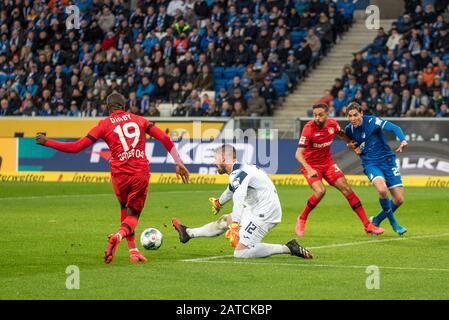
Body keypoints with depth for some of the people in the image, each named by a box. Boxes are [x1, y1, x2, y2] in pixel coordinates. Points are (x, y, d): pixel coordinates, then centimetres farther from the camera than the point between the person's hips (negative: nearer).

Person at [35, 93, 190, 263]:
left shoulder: (104, 124, 4)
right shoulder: (139, 120, 11)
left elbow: (76, 147, 0)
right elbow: (164, 138, 4)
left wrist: (47, 142, 11)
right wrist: (178, 162, 9)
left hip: (119, 175, 0)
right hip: (141, 174, 0)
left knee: (125, 210, 25)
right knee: (133, 215, 11)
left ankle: (133, 250, 15)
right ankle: (119, 235, -21)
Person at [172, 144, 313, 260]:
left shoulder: (238, 173, -18)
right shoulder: (240, 170, 14)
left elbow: (239, 199, -34)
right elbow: (232, 190, 36)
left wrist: (235, 225, -43)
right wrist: (219, 202, 55)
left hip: (264, 213, -10)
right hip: (256, 210, 10)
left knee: (240, 252, -13)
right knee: (224, 221, 21)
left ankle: (289, 248, -15)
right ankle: (188, 233, 38)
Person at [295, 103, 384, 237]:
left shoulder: (332, 124, -8)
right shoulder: (309, 128, -24)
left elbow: (342, 135, 18)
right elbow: (298, 153, -29)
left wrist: (353, 144, 7)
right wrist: (309, 169, -43)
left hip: (327, 162, 5)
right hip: (311, 165, -5)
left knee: (346, 189, -3)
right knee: (320, 191, -27)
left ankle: (367, 225, 2)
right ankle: (302, 219, -3)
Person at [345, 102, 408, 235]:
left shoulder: (372, 121, -13)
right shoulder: (349, 129, 1)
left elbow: (394, 128, -25)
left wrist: (403, 140, -45)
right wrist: (351, 146, -1)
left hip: (387, 160, -1)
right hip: (370, 163, 1)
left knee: (399, 200, -5)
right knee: (382, 189, -31)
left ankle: (377, 220, 22)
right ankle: (393, 222, -7)